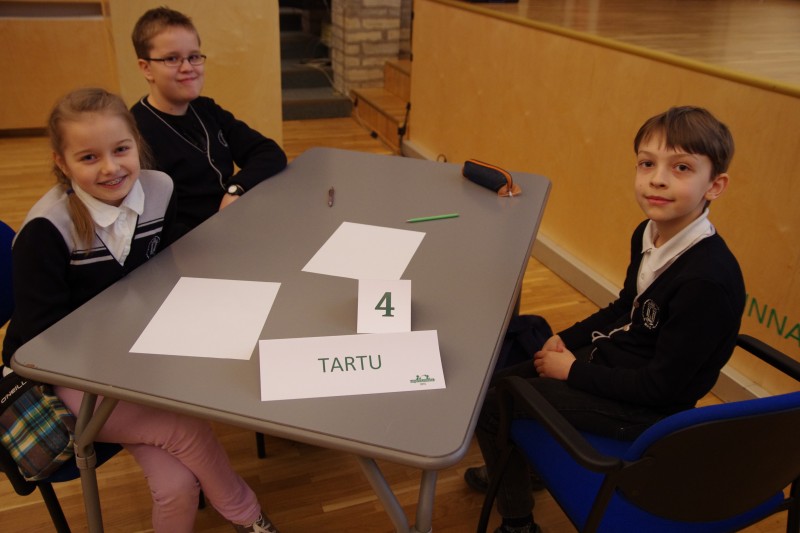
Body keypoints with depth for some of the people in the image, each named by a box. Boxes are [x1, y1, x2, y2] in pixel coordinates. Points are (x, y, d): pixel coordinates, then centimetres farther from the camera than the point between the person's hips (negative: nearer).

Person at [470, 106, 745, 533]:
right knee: (497, 378, 13)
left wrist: (573, 370, -17)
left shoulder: (710, 280, -30)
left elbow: (660, 386, -25)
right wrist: (567, 339, 2)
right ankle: (513, 468, 40)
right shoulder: (649, 234, -5)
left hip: (646, 411, -8)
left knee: (490, 404, -8)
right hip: (607, 356, 8)